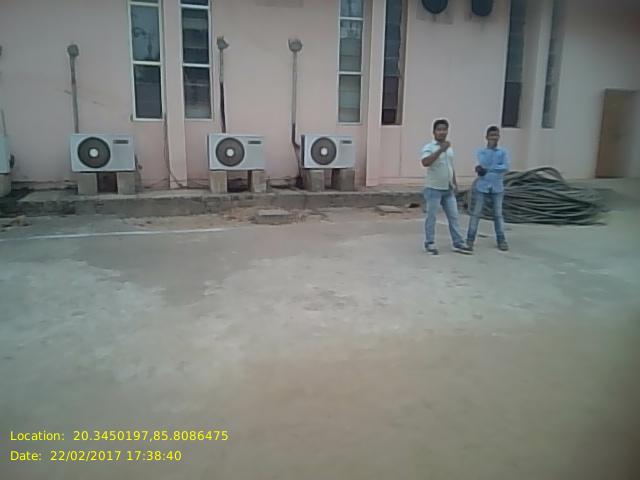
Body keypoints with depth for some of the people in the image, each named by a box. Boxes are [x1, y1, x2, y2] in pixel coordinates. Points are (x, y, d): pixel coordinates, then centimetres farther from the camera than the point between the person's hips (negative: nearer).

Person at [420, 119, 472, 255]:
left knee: (453, 217, 8)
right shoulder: (429, 147, -10)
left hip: (448, 189, 7)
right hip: (433, 188, -7)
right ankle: (429, 244, 11)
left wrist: (454, 183, 15)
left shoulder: (449, 148, 13)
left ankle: (458, 243, 15)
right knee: (431, 217, 1)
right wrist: (441, 149, -31)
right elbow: (425, 162, -29)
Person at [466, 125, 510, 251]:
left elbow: (506, 167, -10)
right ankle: (470, 239, 4)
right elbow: (482, 165, -16)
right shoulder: (481, 152, 2)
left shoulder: (503, 152, 4)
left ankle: (501, 240, 11)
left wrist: (487, 169, -13)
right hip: (482, 187, -1)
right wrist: (490, 147, -12)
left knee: (498, 214, 5)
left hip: (497, 188, 1)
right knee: (476, 213, -1)